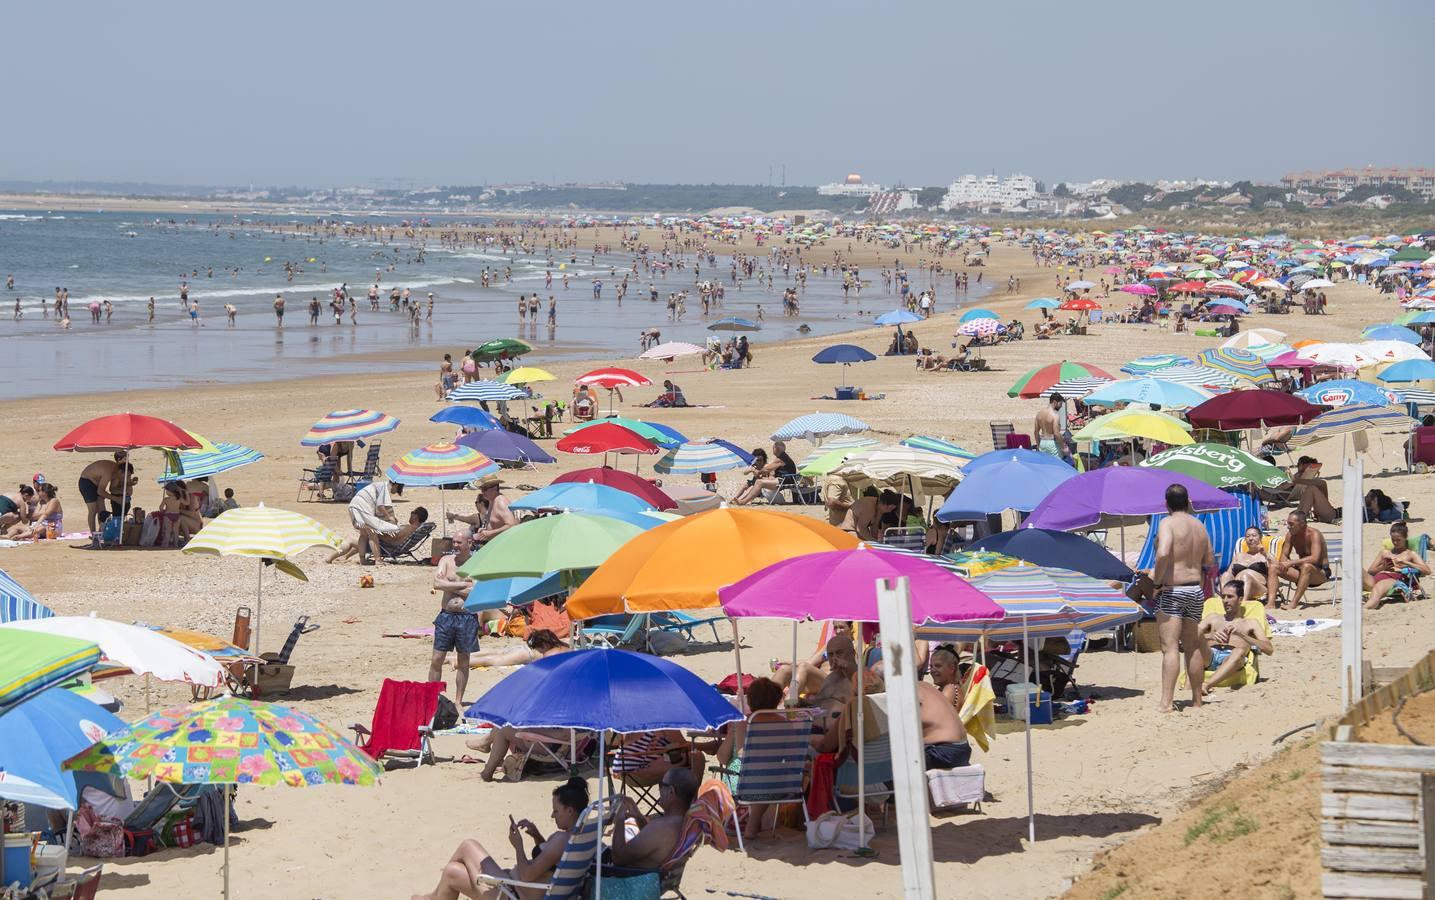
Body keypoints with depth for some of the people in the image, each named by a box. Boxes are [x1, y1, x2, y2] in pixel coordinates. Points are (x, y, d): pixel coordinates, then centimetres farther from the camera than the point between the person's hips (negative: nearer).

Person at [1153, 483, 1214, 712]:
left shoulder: (1168, 523, -10)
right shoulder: (1200, 526, 11)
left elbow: (1163, 553, -26)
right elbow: (1209, 562, 17)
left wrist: (1157, 580, -15)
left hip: (1171, 590, -7)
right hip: (1196, 590, 7)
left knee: (1170, 647, -12)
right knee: (1192, 648, 17)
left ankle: (1166, 703, -20)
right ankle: (1196, 700, 25)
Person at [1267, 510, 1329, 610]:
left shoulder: (1314, 535, -19)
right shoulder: (1291, 535, 1)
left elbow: (1314, 558, -32)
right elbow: (1284, 555, 6)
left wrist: (1291, 562, -35)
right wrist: (1284, 565, -19)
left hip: (1321, 572, -7)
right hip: (1302, 572, 7)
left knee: (1306, 566, -40)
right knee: (1273, 566, -9)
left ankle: (1294, 603, -42)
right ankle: (1271, 602, -25)